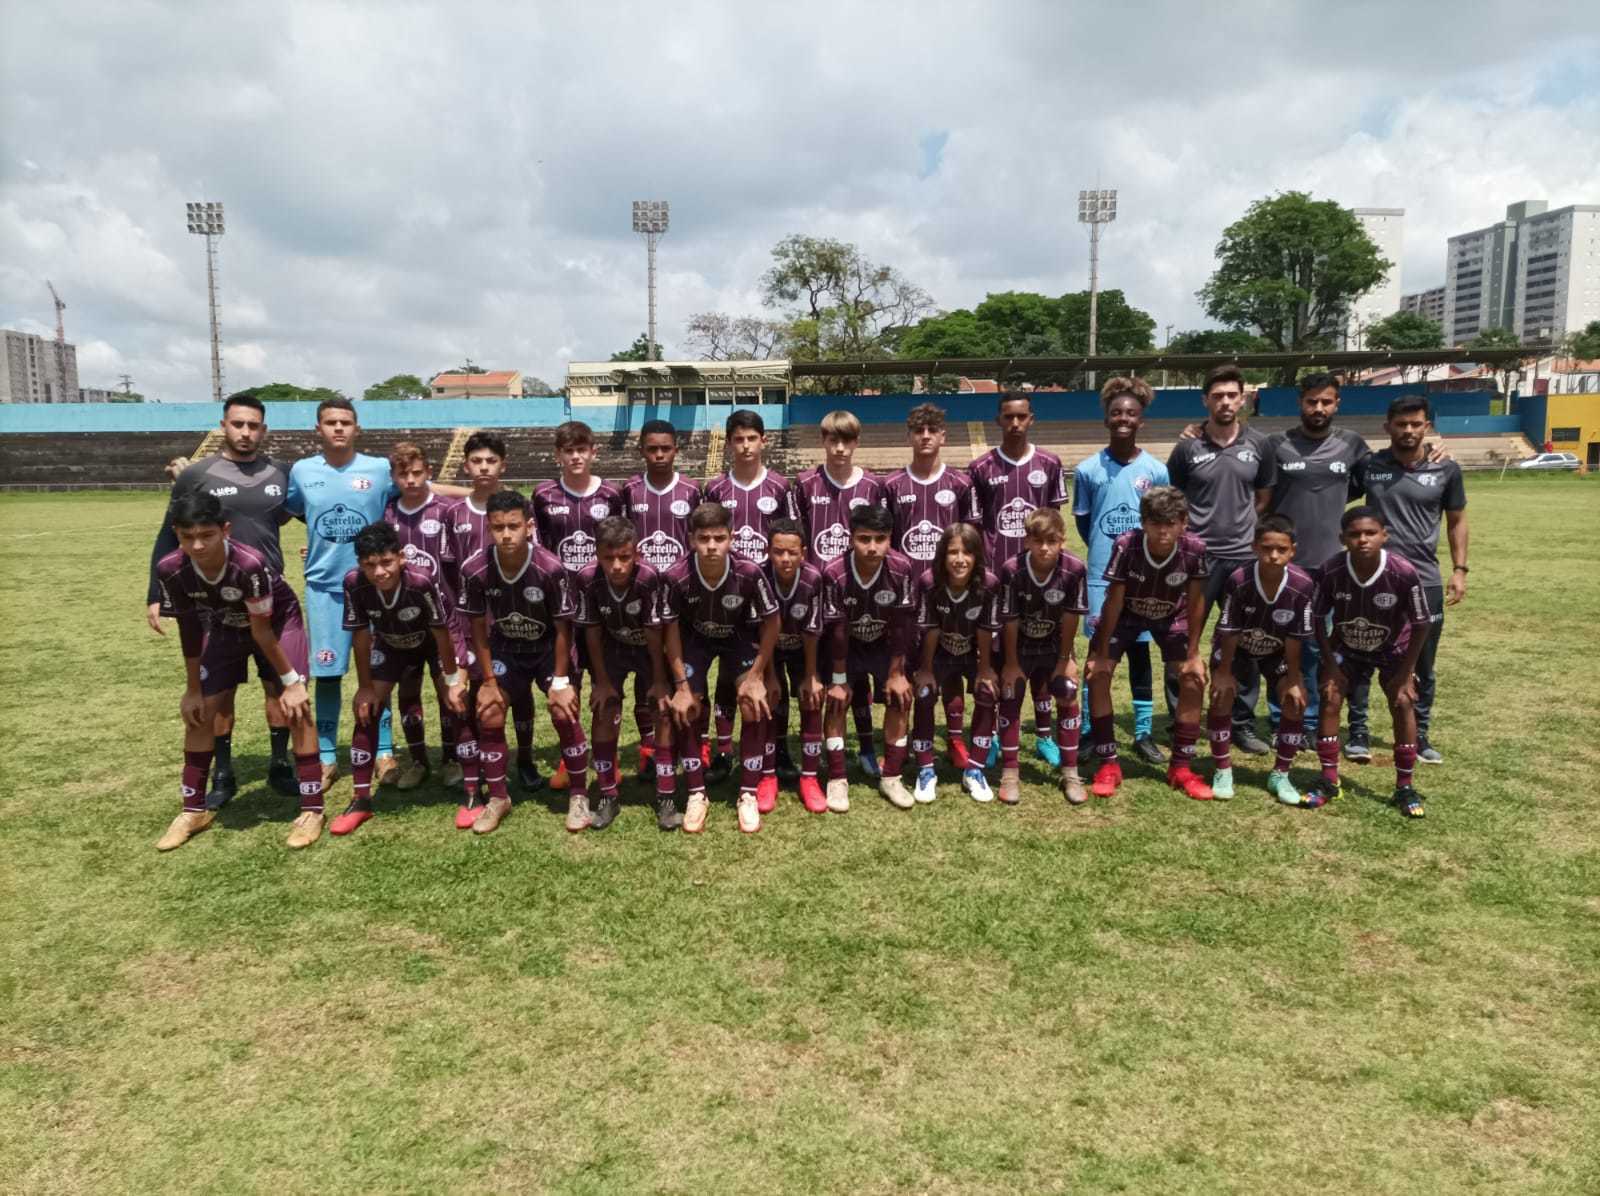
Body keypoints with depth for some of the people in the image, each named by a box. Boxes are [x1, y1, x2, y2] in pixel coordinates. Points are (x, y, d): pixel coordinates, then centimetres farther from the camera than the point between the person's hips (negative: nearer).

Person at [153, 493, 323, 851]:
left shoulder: (249, 564, -39)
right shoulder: (170, 569, -26)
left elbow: (262, 629, -26)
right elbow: (189, 628, -11)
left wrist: (291, 679, -19)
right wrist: (193, 688, -4)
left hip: (277, 620, -4)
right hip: (224, 627, 5)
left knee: (293, 707, -15)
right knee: (199, 711, 2)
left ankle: (312, 809, -7)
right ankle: (194, 809, 19)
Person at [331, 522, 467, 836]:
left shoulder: (422, 580, -40)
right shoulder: (354, 583, -31)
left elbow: (441, 632, -26)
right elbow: (360, 635, -17)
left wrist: (452, 681, -18)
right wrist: (365, 687, -10)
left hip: (435, 640, -3)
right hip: (390, 643, 3)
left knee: (455, 703, -15)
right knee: (366, 708, -4)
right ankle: (361, 800, 8)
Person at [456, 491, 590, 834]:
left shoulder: (551, 568, -30)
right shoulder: (474, 570, -24)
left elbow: (563, 629, -18)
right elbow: (478, 627, -9)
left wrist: (560, 681, -15)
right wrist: (488, 680, -6)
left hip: (549, 647, -2)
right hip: (505, 648, 3)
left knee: (564, 715, -13)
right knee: (489, 717, -5)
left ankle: (579, 796, 6)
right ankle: (498, 798, 14)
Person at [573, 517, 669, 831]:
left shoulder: (649, 578, -36)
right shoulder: (587, 578, -28)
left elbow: (654, 633, -23)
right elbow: (592, 631, -15)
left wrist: (659, 680, -14)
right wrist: (602, 680, -8)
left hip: (650, 649, -2)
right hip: (612, 648, 2)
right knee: (604, 711, -4)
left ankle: (666, 797, 3)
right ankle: (606, 796, 10)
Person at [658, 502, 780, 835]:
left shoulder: (749, 572, -33)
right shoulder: (676, 577, -33)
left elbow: (771, 622, -17)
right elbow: (671, 629, -16)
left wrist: (756, 675, -17)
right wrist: (682, 686, -14)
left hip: (740, 637, 0)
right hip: (694, 638, 0)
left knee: (755, 707, -14)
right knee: (687, 711, -10)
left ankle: (748, 795, 0)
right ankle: (696, 794, 8)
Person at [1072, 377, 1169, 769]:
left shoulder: (1156, 470, -1)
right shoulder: (1087, 469, -2)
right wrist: (1107, 550, 8)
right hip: (1102, 577, -1)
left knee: (1139, 652, 9)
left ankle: (1144, 734, 18)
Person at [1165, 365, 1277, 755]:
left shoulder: (1258, 445, 4)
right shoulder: (1188, 448, -2)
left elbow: (1265, 499, 14)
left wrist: (1240, 524, 4)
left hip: (1243, 557, 2)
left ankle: (1243, 724, 21)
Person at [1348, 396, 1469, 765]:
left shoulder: (1446, 470, 2)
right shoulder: (1367, 465, -1)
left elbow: (1456, 521, 10)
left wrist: (1459, 569, 4)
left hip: (1425, 582, 1)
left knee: (1422, 666, 10)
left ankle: (1420, 735, 24)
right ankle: (1358, 731, 16)